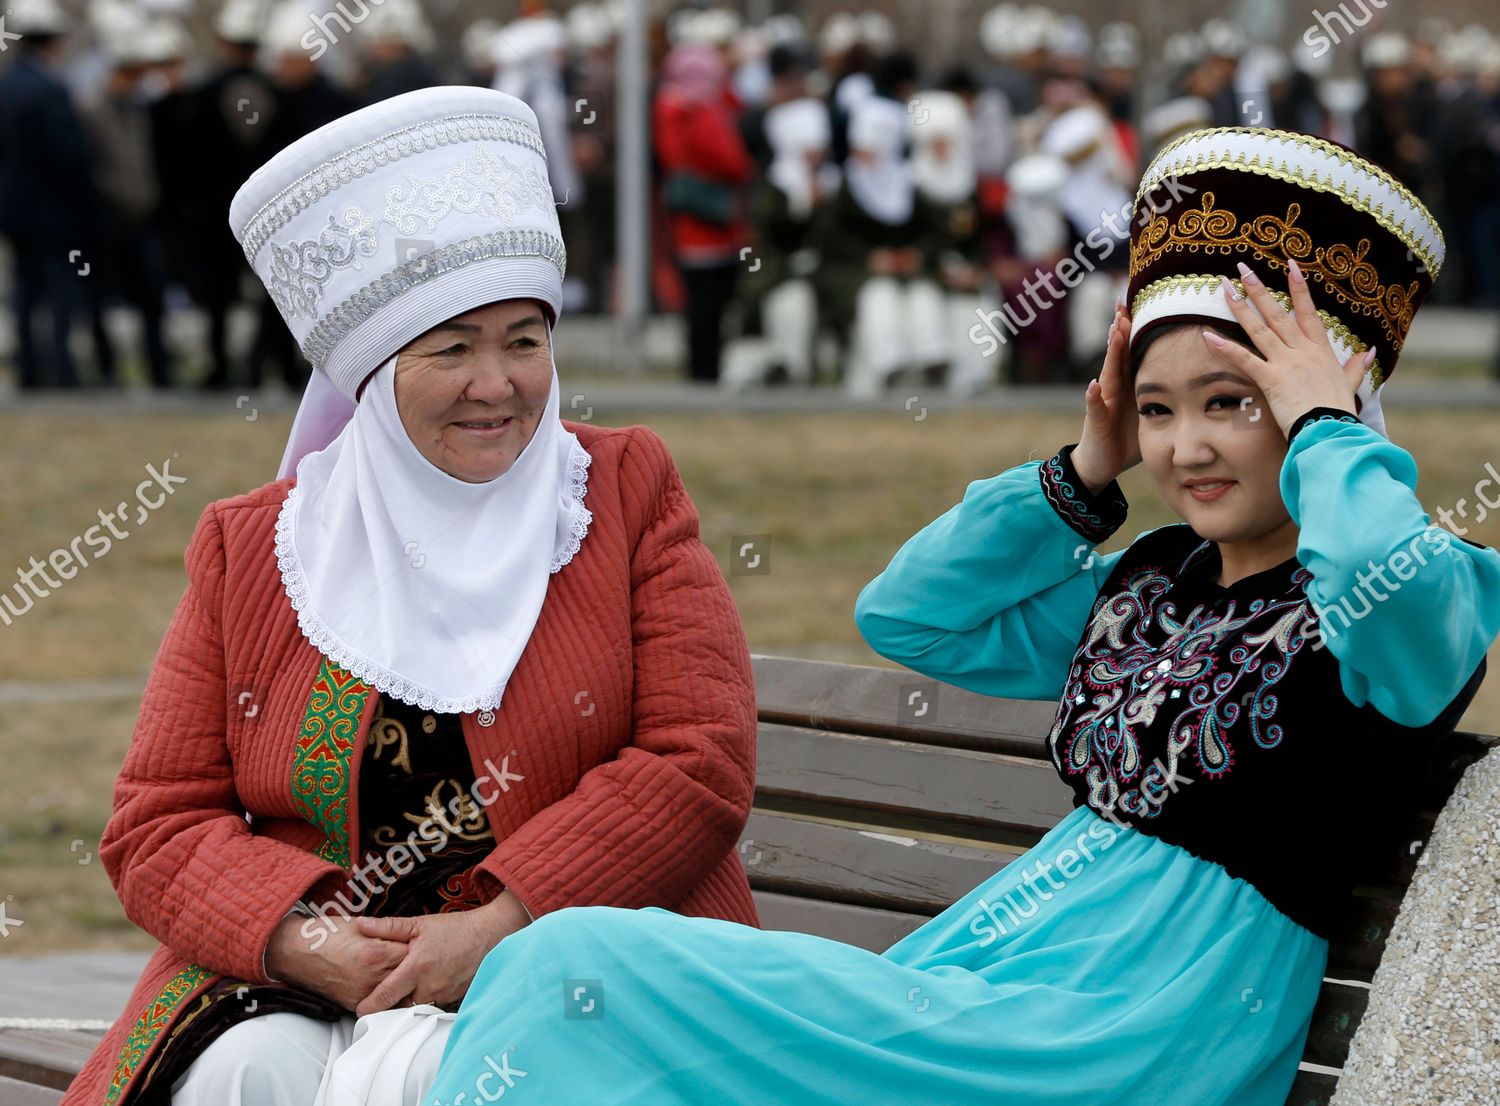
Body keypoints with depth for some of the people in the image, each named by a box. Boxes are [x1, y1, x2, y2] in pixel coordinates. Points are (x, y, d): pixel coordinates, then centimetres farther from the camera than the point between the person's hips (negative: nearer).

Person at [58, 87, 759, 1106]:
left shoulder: (629, 493, 9)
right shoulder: (251, 547, 12)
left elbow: (703, 765, -2)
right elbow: (159, 822, 8)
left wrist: (495, 930, -13)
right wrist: (301, 939, -12)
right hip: (287, 990, 2)